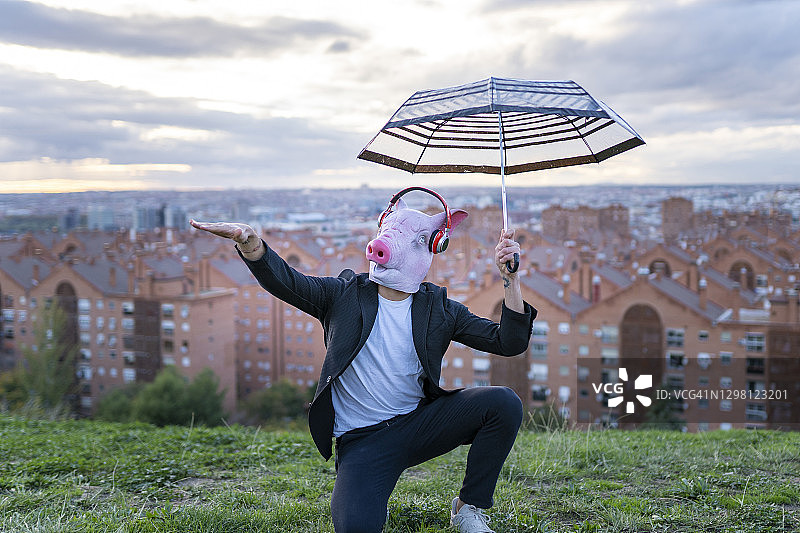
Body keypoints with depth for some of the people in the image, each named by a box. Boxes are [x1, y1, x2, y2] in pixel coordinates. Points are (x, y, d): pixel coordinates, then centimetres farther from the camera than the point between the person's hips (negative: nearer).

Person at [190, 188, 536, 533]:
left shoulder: (438, 308, 4)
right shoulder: (345, 295, 2)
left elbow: (508, 343, 0)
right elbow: (285, 281, -15)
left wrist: (510, 280, -13)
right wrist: (250, 243, -36)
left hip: (420, 424, 2)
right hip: (362, 441, -2)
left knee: (503, 403, -21)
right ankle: (372, 500, 12)